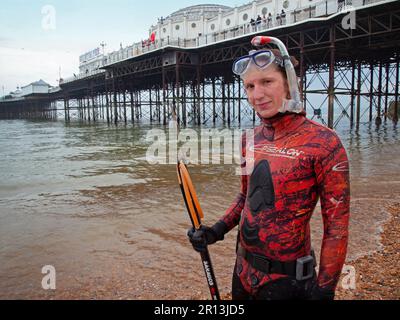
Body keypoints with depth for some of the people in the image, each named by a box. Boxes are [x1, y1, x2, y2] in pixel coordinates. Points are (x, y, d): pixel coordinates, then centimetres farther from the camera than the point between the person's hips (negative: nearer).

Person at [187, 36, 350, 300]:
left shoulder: (323, 142, -18)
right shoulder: (250, 139, 0)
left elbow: (337, 226, -15)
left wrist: (324, 290, -13)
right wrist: (217, 231, 1)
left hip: (287, 280, -5)